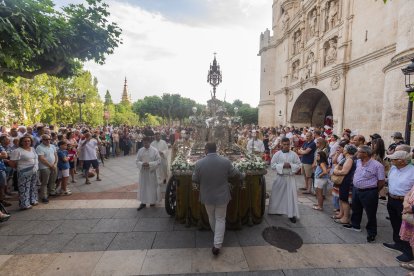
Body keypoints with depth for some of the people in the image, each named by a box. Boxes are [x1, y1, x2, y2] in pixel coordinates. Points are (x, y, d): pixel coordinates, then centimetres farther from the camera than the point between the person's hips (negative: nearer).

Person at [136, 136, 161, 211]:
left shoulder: (155, 150, -9)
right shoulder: (140, 150, 1)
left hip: (151, 171, -3)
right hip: (143, 171, 3)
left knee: (152, 186, 7)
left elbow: (158, 161, -9)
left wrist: (149, 164, -20)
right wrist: (142, 164, -17)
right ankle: (143, 202, 23)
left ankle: (152, 201, 26)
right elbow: (137, 161, 4)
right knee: (143, 186, 9)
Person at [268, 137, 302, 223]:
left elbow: (299, 165, 0)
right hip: (280, 177, 0)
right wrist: (282, 165, -18)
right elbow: (272, 165, -7)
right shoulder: (277, 154, -4)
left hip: (291, 177, 0)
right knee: (278, 194, 11)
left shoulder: (294, 154, -1)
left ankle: (292, 214, 9)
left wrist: (290, 165, -16)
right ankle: (276, 210, 32)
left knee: (291, 195, -1)